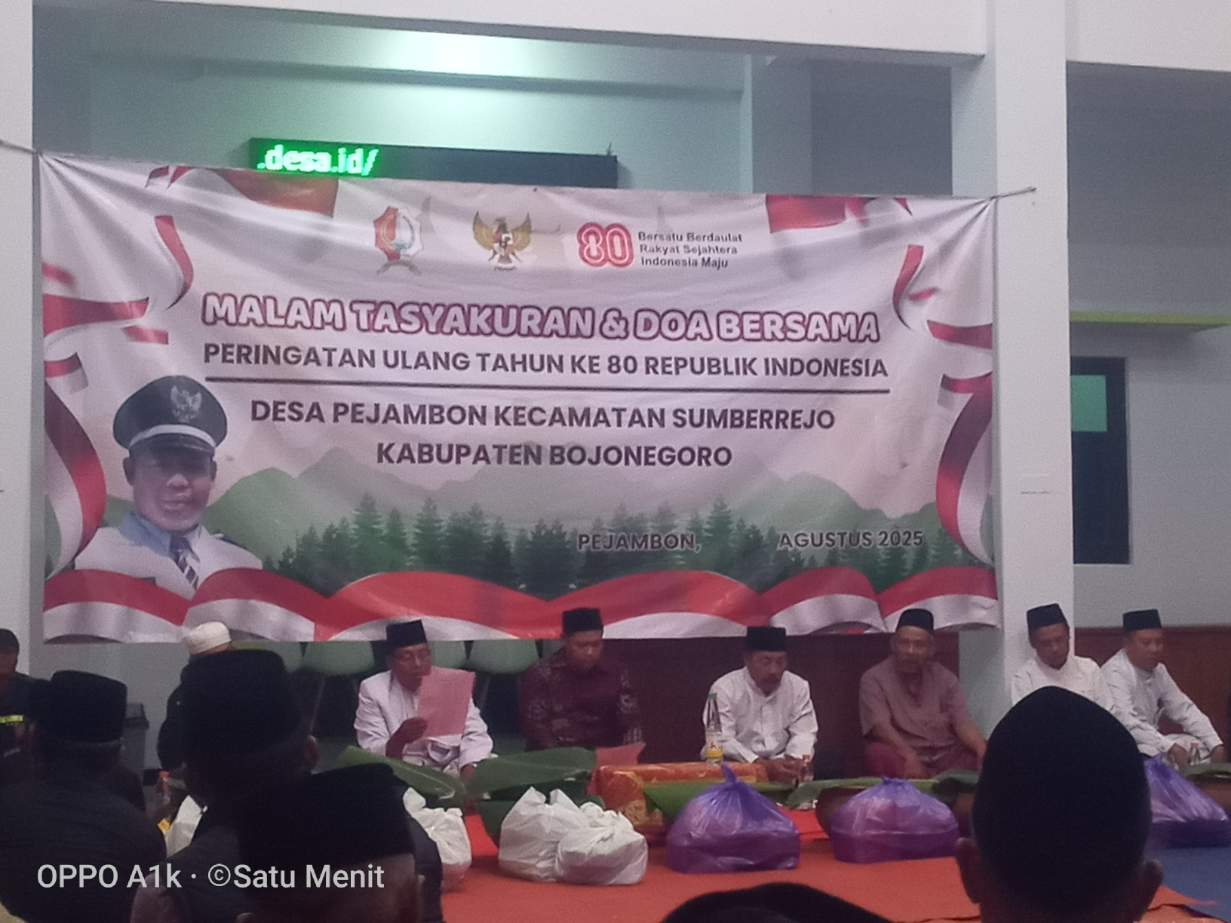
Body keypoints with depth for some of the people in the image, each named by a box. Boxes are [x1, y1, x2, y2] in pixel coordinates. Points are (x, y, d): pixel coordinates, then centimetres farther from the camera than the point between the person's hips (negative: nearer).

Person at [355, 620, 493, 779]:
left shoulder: (451, 682, 12)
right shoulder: (372, 689, 5)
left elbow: (474, 734, 5)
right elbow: (372, 755, -2)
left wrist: (469, 774, -15)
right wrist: (399, 739, -23)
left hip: (453, 771, 2)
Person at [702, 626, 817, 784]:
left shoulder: (798, 686, 4)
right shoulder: (724, 688, -9)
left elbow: (803, 733, 1)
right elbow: (722, 740, -19)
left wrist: (795, 760, -24)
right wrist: (763, 766, -33)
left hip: (782, 764, 4)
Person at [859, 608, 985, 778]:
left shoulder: (945, 678, 13)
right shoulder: (874, 679, 1)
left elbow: (962, 723, 1)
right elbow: (880, 726, -14)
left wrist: (982, 750, -21)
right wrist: (910, 756, -32)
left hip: (947, 756, 3)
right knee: (880, 754, -36)